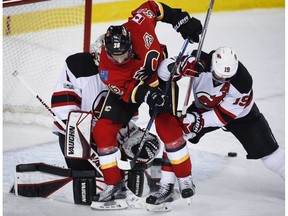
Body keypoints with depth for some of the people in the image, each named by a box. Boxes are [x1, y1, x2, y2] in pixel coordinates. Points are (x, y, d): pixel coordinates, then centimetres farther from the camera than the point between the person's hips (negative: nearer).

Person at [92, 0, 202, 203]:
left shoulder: (137, 27, -33)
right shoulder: (107, 68, -29)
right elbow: (127, 90, -30)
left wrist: (181, 20, -14)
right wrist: (145, 95, -50)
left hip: (159, 76, -1)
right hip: (127, 85, 1)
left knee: (168, 125, -15)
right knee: (103, 130, -9)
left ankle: (185, 177, 2)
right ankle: (114, 183, 4)